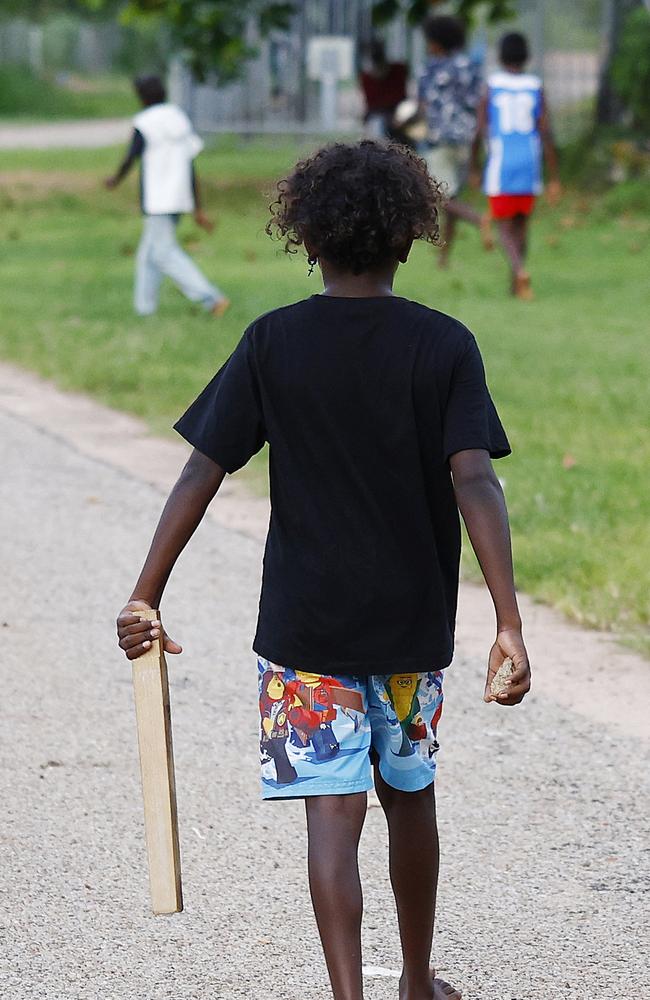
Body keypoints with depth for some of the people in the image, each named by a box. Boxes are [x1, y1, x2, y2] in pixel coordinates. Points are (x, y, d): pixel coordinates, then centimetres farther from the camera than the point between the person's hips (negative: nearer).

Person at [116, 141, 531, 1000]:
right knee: (409, 795, 19)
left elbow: (200, 475, -8)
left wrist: (145, 598, -2)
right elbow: (476, 484, -16)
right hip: (413, 623, 1)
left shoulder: (272, 345, -5)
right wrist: (509, 623, -19)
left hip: (304, 627, -1)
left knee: (333, 812, -3)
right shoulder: (444, 347, -7)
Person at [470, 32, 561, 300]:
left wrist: (474, 168, 9)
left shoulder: (491, 86, -2)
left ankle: (520, 270, -25)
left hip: (500, 167, -2)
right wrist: (554, 179, -1)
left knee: (505, 228, 1)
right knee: (521, 225, 18)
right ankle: (515, 283, 21)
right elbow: (547, 135, -4)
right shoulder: (535, 87, 1)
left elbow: (479, 132, -4)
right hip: (530, 166, 2)